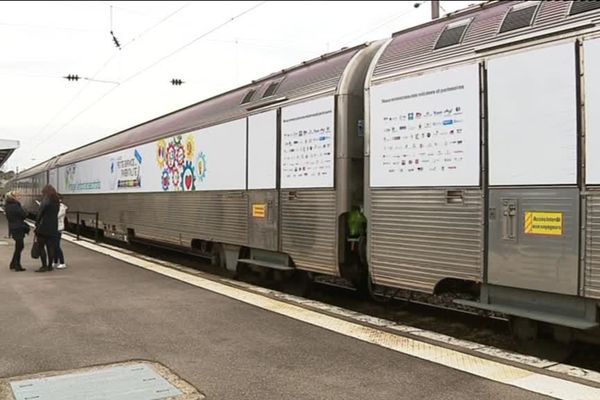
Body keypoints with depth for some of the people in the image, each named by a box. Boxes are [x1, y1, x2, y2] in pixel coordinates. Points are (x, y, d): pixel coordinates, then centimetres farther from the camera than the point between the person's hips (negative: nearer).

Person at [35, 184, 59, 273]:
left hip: (43, 227, -7)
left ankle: (44, 266, 0)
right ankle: (49, 266, 14)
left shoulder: (45, 202, -12)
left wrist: (36, 225, -1)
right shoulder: (56, 202, 9)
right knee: (50, 247, 10)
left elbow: (40, 214, -11)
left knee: (41, 247, 1)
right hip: (53, 228, 7)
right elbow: (55, 215, 10)